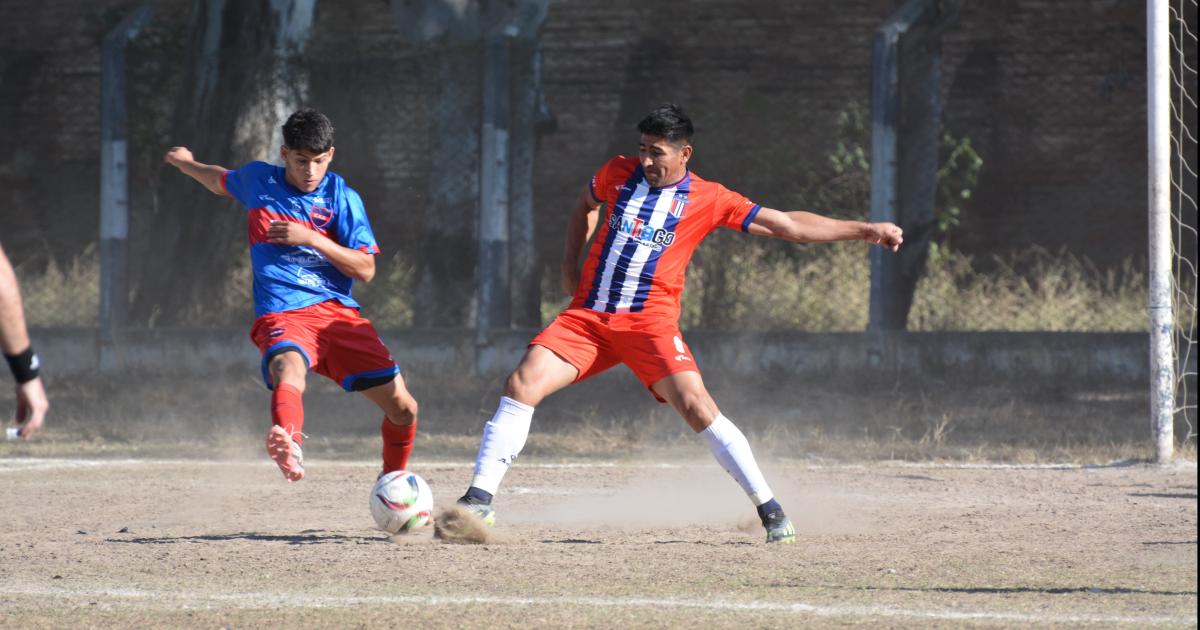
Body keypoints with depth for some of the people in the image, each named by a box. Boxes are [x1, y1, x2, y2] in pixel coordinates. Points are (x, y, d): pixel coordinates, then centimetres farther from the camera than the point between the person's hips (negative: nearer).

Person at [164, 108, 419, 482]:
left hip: (338, 311, 2)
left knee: (403, 408, -2)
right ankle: (289, 446, -74)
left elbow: (365, 270, -1)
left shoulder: (342, 198, 5)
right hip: (282, 315, -2)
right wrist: (186, 163, 52)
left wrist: (311, 239, -10)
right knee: (289, 367, -39)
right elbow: (221, 181, 35)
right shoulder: (258, 181, 9)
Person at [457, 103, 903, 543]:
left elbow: (787, 226, 1)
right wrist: (570, 263, 20)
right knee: (521, 385, -13)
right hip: (587, 315, 3)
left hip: (650, 321, -3)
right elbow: (586, 203, 31)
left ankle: (769, 509, -8)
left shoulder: (708, 199, -1)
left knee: (697, 407, -19)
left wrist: (864, 231, -4)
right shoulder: (618, 174, 8)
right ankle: (479, 500, -6)